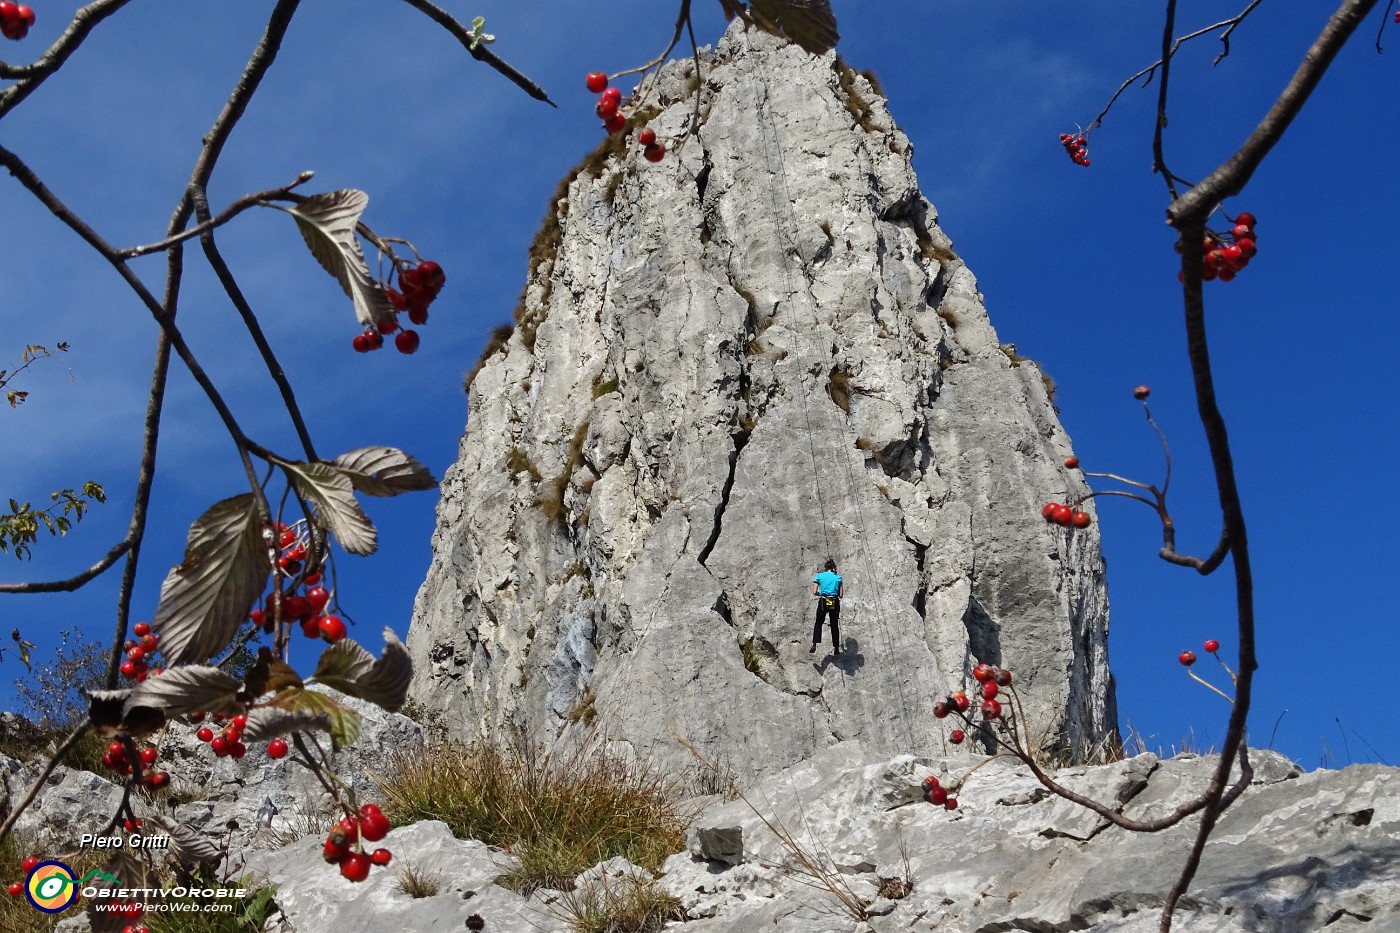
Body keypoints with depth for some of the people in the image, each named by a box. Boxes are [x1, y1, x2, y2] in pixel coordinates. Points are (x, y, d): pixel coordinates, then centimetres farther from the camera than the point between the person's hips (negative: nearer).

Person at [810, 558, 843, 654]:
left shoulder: (819, 576, 3)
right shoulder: (838, 577, 5)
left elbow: (814, 592, -2)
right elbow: (841, 595, 3)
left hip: (823, 603, -1)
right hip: (835, 603, 1)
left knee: (818, 624, 14)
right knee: (834, 625, 13)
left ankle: (814, 644, -1)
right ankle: (836, 648, 15)